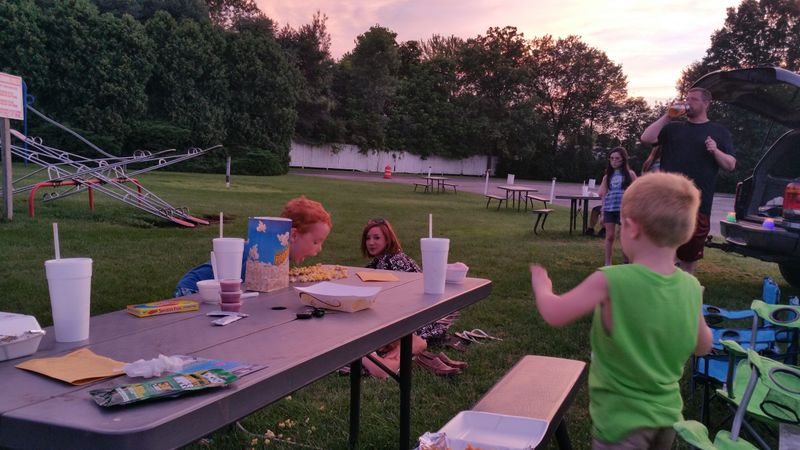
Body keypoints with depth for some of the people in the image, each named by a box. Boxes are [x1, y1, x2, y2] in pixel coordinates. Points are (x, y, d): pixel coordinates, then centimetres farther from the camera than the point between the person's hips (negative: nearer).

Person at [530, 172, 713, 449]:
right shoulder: (691, 287, -10)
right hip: (667, 415, 6)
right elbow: (703, 346, 5)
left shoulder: (610, 281, -26)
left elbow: (555, 315, -15)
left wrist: (541, 286, 5)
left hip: (622, 419, -5)